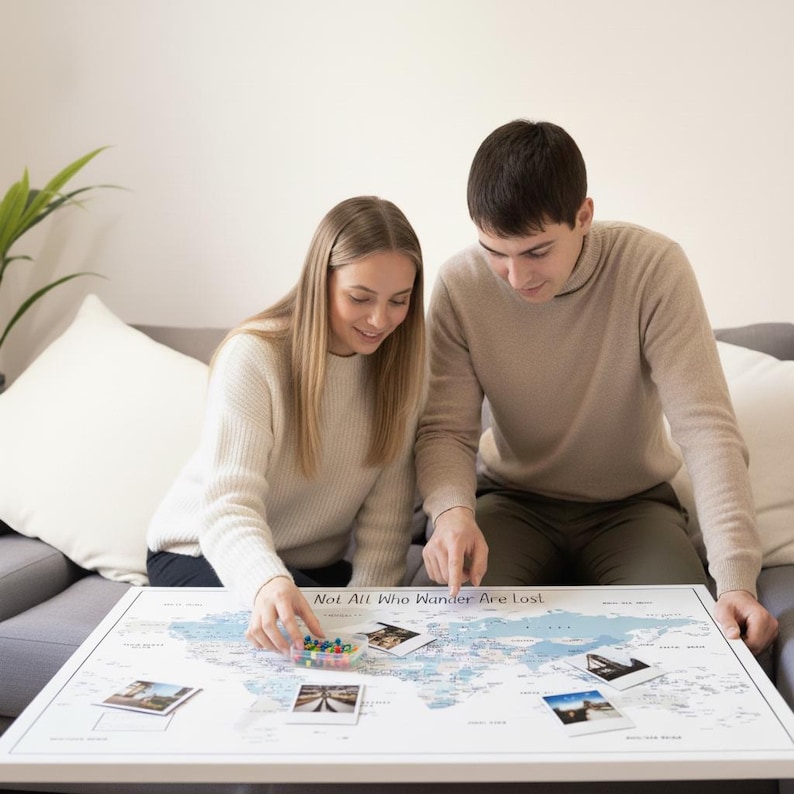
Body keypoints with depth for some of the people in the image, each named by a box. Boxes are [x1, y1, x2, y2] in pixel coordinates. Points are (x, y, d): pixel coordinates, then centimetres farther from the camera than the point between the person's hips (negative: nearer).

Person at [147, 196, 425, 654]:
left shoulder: (399, 361, -8)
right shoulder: (253, 357, -22)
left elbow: (388, 508, -10)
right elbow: (228, 504, -32)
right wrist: (268, 582, -52)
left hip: (316, 564, 4)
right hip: (203, 553, -4)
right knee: (283, 632, -31)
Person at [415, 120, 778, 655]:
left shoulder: (654, 268, -21)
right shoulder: (460, 285, -15)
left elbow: (706, 427, -25)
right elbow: (446, 430, -13)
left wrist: (735, 578, -35)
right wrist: (453, 509, -36)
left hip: (633, 504, 0)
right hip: (513, 502, 1)